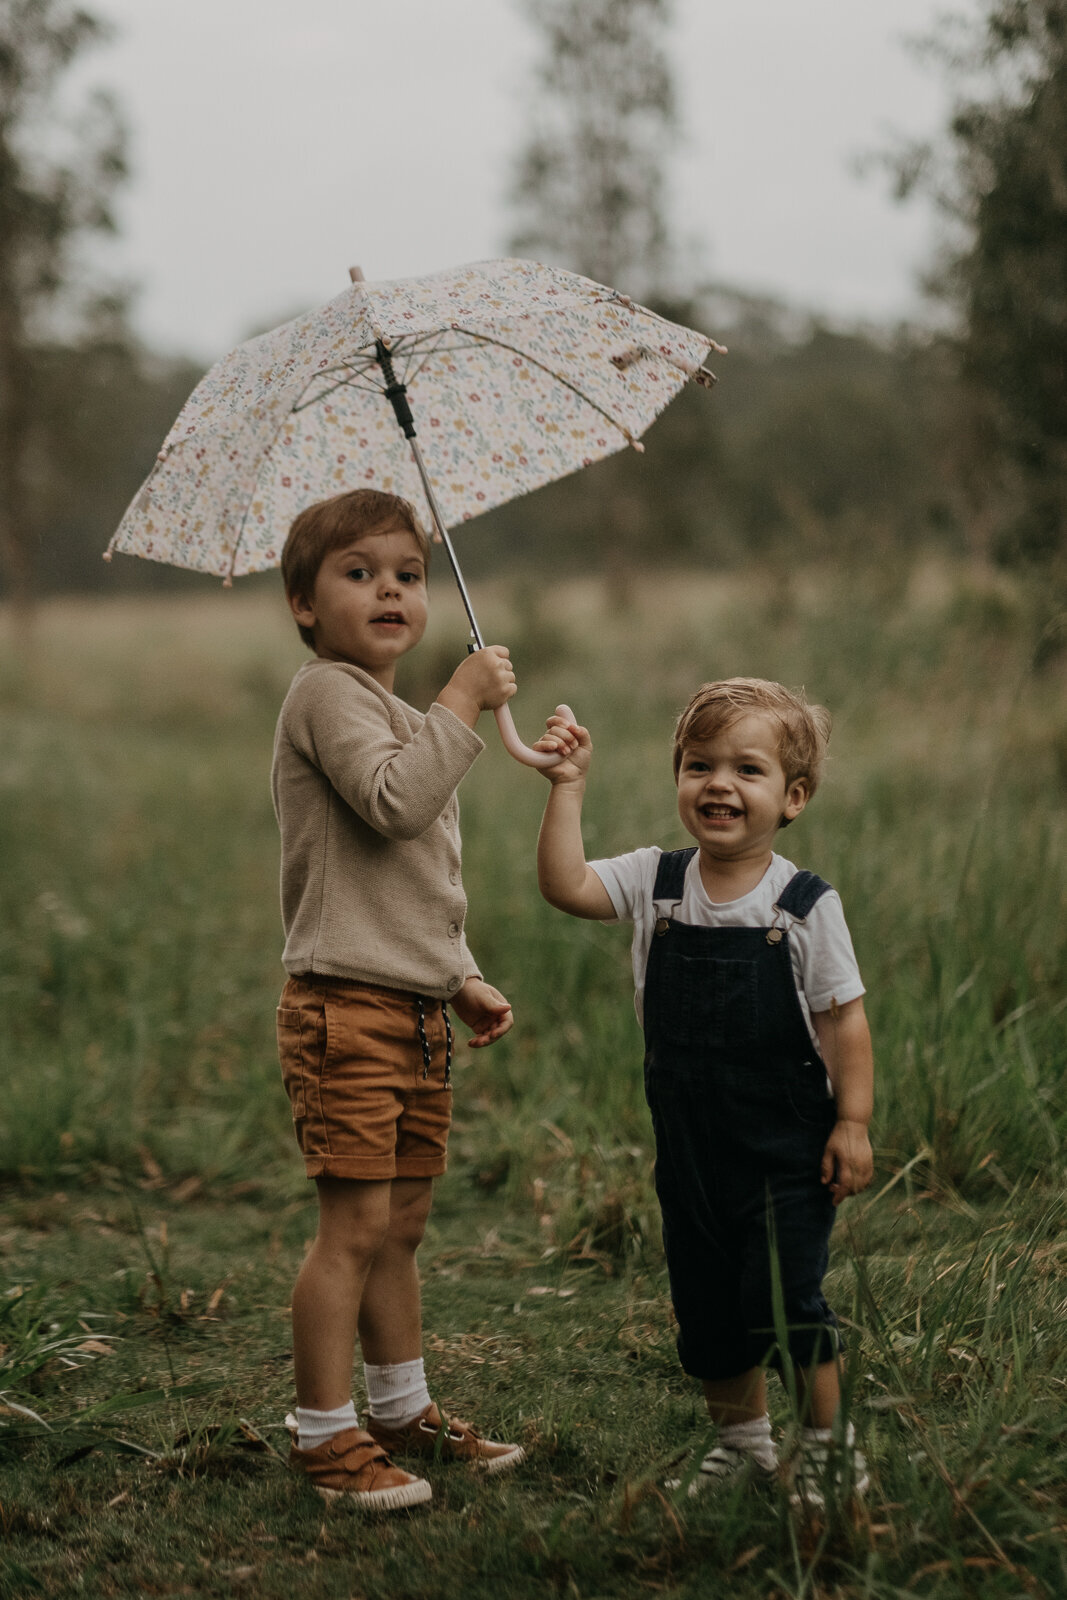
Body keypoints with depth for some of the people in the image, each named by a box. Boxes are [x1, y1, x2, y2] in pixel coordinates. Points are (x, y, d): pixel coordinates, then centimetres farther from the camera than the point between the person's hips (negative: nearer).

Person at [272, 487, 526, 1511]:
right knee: (356, 1224, -8)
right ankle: (324, 1435, 0)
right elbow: (394, 802, -26)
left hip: (415, 1012, 9)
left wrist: (463, 980, 21)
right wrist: (465, 698, -18)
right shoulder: (327, 695, -8)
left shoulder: (403, 723, 22)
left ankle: (403, 1413, 26)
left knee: (401, 1228, 15)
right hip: (345, 1008, -9)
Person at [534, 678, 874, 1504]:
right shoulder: (655, 884, -1)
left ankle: (829, 1443, 12)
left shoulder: (805, 905, -9)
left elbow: (843, 1018, -6)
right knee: (706, 1307, 12)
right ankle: (745, 1440, 32)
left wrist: (853, 1123, -9)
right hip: (690, 1145, 4)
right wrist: (568, 786, -18)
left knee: (784, 1296, -8)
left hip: (787, 1145, -4)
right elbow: (566, 885, -14)